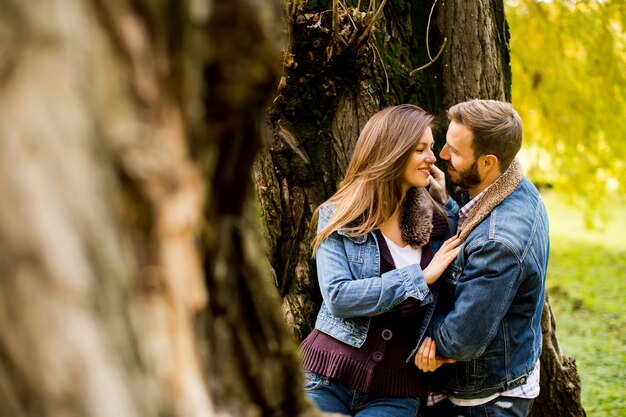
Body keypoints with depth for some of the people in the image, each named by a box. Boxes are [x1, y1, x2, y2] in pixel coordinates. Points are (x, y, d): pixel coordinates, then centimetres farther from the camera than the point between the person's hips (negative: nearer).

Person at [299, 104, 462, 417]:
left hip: (395, 391, 2)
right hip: (329, 379, -2)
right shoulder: (337, 217, -4)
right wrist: (420, 277, -15)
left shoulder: (436, 221, 6)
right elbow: (338, 297, -15)